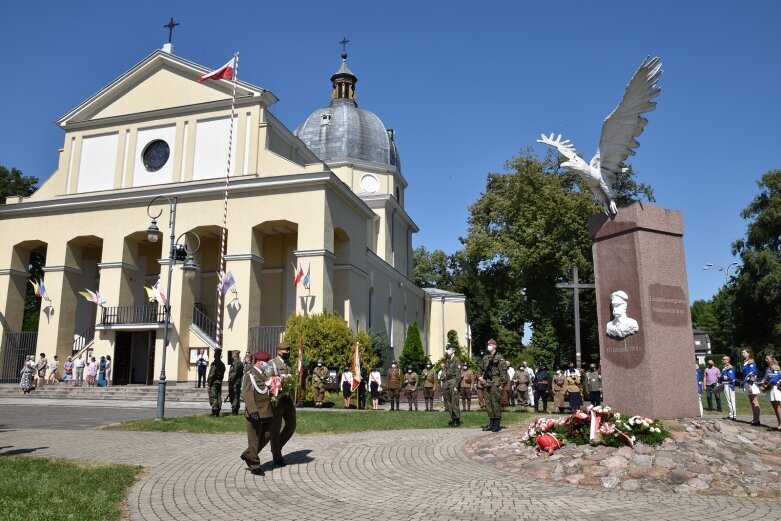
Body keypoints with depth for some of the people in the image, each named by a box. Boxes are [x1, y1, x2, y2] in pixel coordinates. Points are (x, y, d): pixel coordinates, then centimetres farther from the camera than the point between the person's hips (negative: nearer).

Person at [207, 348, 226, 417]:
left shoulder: (214, 364, -16)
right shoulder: (222, 364, 9)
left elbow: (211, 375, -17)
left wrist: (208, 383, -11)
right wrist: (220, 380, 17)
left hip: (214, 383, -8)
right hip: (219, 382, 8)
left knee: (213, 398, -3)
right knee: (219, 397, 10)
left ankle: (214, 412, -4)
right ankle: (217, 412, 14)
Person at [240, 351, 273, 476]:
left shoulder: (265, 374, 18)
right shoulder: (249, 375, -8)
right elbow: (248, 395, -17)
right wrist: (253, 411, -24)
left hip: (266, 413, 8)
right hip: (255, 413, -8)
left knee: (267, 436, 11)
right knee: (254, 440, 1)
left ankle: (247, 455, 27)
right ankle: (254, 466, 11)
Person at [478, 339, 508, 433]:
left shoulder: (499, 358, -4)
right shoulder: (486, 358, 16)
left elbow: (503, 372, -8)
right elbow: (483, 370, 25)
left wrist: (501, 384, -13)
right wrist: (480, 377, 7)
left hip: (495, 384, -7)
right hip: (486, 384, 7)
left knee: (496, 403, -5)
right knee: (488, 404, 8)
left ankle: (497, 424, 1)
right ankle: (491, 423, 16)